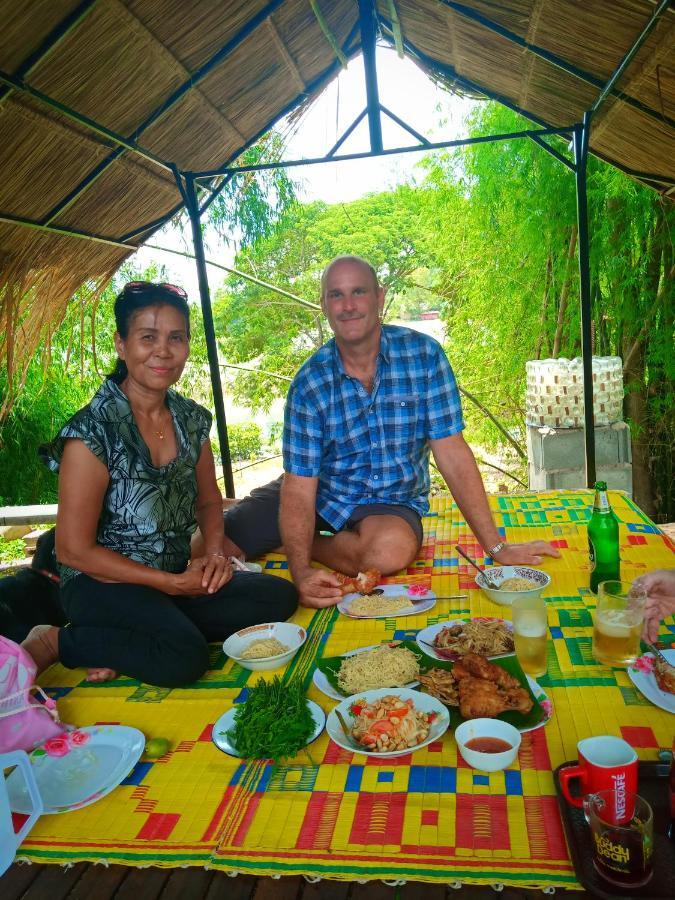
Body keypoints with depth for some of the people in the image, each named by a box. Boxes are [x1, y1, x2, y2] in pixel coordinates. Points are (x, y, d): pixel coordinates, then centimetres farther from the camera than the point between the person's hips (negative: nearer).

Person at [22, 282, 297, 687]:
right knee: (186, 657, -30)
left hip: (177, 578, 7)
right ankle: (53, 643, -5)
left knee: (279, 597, -9)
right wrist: (172, 582, -15)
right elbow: (74, 550, -15)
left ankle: (122, 646, -6)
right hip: (103, 582, -6)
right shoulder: (93, 432, -17)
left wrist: (216, 551, -6)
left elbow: (209, 501, 15)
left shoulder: (192, 418, 2)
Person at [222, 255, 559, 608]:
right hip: (321, 491, 1)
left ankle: (311, 543, -7)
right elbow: (300, 486, -16)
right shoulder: (310, 383, -14)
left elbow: (452, 454, -13)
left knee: (394, 549, -36)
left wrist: (497, 547, -13)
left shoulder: (423, 354, -14)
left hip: (391, 502, 0)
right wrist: (301, 571, -32)